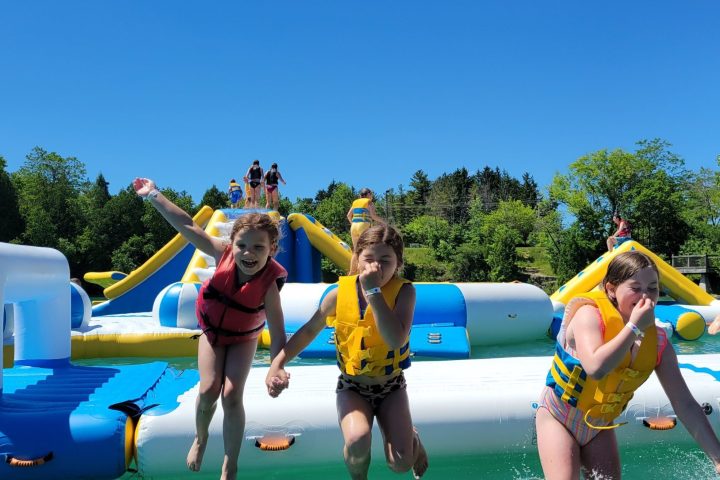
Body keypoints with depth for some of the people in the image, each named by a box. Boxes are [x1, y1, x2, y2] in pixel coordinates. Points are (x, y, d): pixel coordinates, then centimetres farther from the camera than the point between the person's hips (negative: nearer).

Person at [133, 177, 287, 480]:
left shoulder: (270, 282, -34)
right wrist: (153, 195, -27)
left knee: (232, 395, -12)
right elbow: (188, 227, -27)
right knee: (209, 389, -11)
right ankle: (200, 438, 23)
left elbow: (277, 332, -36)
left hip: (243, 337, -2)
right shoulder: (224, 254, -29)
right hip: (212, 330, 2)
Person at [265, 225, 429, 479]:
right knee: (357, 441, -28)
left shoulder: (404, 291, -17)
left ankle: (412, 438, 26)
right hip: (352, 385, 1)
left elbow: (395, 339, -33)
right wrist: (277, 363, -10)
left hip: (391, 386, 0)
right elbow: (309, 330, 0)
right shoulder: (340, 293, -12)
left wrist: (374, 291, -33)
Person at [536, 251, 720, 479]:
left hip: (600, 425, 5)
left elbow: (685, 404, -5)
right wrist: (634, 327, -34)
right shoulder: (590, 314, -25)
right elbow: (595, 368, -43)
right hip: (559, 416, -5)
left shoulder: (658, 343, -8)